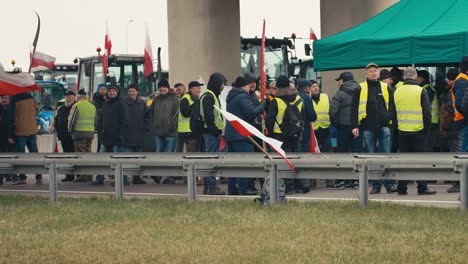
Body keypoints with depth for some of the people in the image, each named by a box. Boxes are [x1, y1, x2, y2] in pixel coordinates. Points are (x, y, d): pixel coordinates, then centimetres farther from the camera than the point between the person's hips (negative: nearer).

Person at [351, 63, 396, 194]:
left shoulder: (386, 88, 11)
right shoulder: (360, 89, 6)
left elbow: (392, 107, 15)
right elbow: (354, 108, 3)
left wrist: (392, 122, 4)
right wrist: (355, 126, -5)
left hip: (384, 127, 0)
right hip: (368, 128, 0)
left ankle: (389, 183, 1)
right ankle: (376, 185, 9)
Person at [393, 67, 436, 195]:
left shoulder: (397, 92, 5)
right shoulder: (420, 91, -7)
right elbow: (427, 112, -7)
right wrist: (427, 129, 2)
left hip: (402, 131, 3)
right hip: (418, 131, -3)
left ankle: (402, 188, 7)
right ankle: (422, 188, 1)